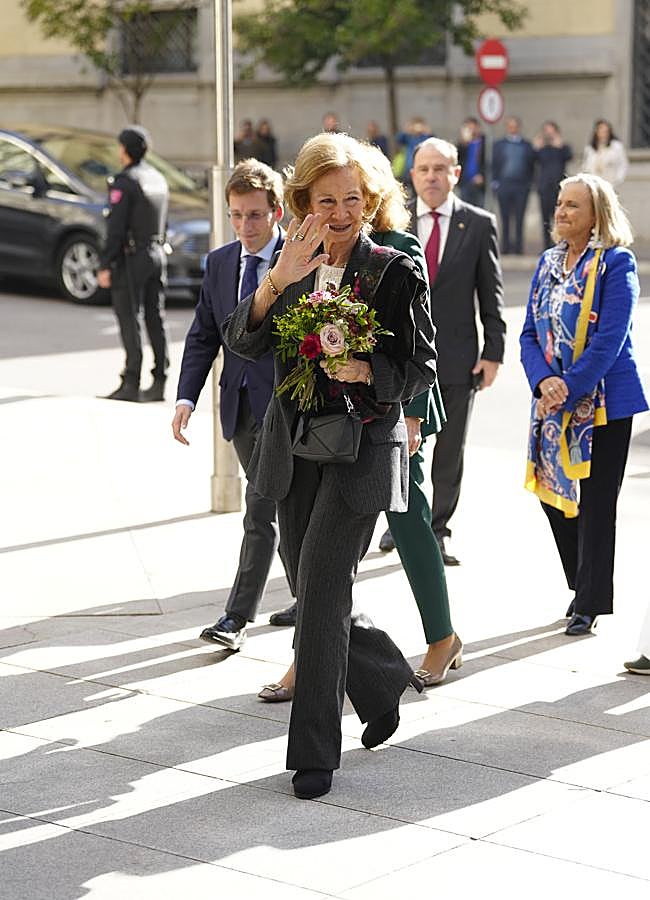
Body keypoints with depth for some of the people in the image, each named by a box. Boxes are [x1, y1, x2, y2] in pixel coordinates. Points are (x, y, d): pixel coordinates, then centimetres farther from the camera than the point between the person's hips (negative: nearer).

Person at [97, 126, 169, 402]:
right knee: (155, 319, 8)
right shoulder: (158, 179, 12)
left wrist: (104, 265, -15)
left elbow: (115, 228, -18)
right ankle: (158, 382, 9)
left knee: (129, 320, -5)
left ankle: (131, 384, -7)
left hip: (130, 258, -8)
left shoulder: (124, 182, -14)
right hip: (157, 255, 8)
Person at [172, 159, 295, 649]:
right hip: (240, 405, 6)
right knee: (279, 508, 17)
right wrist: (187, 398, -1)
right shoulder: (219, 263, 10)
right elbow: (203, 336, 11)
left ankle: (237, 617, -5)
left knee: (261, 511, -9)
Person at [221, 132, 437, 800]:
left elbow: (422, 369, -3)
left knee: (321, 590, -10)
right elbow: (241, 341, -7)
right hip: (295, 446, 5)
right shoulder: (294, 264, 6)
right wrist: (277, 281, -23)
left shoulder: (395, 272, -5)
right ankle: (385, 681, 39)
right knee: (312, 592, 12)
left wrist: (364, 372, -21)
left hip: (363, 448, -5)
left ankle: (315, 752, -2)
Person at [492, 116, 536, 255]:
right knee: (505, 218, 0)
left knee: (519, 218, -2)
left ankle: (518, 246, 0)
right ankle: (506, 246, 4)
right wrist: (495, 183, 0)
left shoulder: (527, 146, 11)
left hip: (521, 186, 0)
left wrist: (529, 182, -2)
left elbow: (531, 165, 8)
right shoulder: (499, 145, 11)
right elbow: (495, 165, 8)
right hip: (504, 185, 0)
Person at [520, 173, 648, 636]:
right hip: (553, 401, 6)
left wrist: (570, 390, -19)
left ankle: (591, 603, 9)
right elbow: (530, 332, 7)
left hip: (604, 400, -6)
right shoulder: (549, 263, 10)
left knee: (595, 501, -1)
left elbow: (609, 339, -17)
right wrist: (543, 381, -11)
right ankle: (582, 586, 29)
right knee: (553, 493, 11)